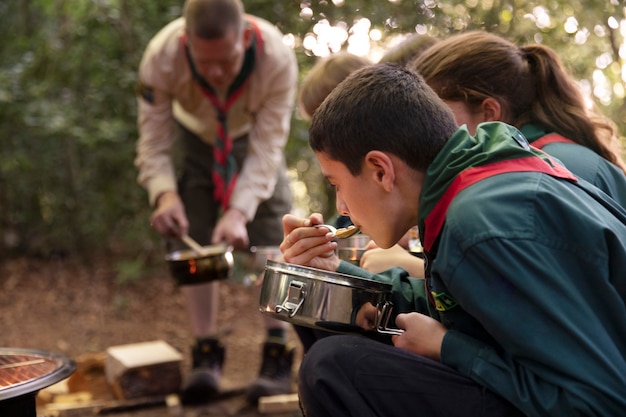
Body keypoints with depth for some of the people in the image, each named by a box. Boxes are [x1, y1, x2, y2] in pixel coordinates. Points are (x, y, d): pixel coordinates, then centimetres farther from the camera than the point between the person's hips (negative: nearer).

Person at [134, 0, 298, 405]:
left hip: (253, 138, -1)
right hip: (194, 139, 1)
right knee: (194, 242, -8)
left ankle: (278, 355, -4)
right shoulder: (160, 58, -36)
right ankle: (207, 353, 1)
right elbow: (153, 144, -26)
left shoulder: (277, 57, -38)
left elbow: (266, 150, -33)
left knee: (272, 239, -11)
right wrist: (165, 194, -46)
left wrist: (240, 211, -47)